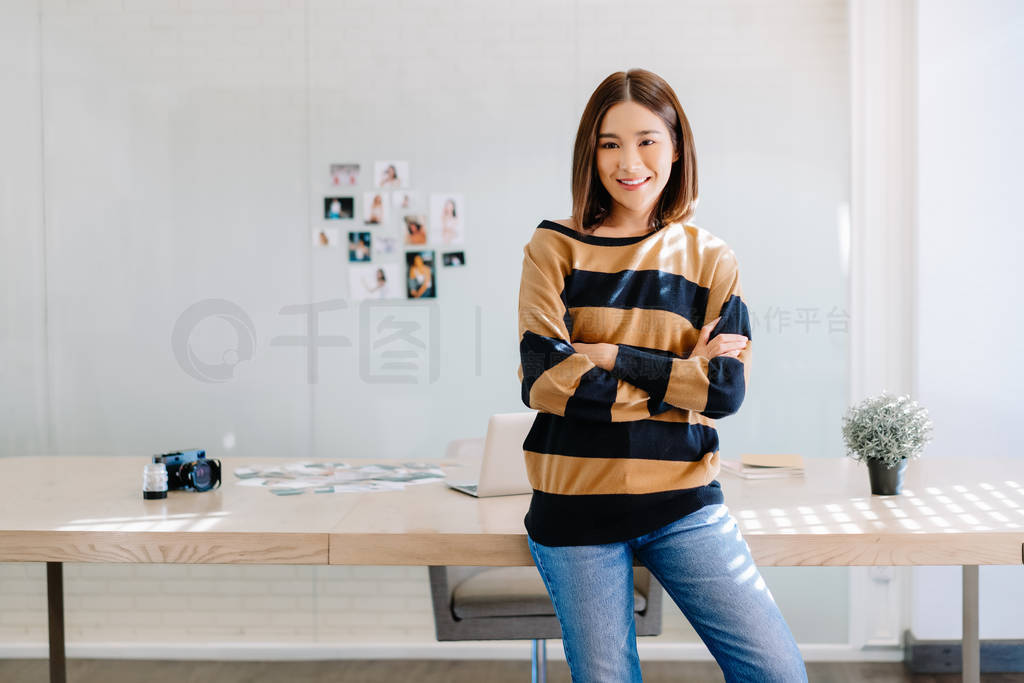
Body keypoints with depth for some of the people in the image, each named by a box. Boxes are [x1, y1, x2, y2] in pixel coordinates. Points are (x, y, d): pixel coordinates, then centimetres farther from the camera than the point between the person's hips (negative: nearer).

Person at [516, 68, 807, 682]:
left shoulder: (712, 261, 5)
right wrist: (682, 375, -9)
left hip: (683, 503, 1)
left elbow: (726, 390, -7)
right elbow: (545, 382, -11)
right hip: (576, 507, 0)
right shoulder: (554, 250, 2)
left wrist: (611, 357, -13)